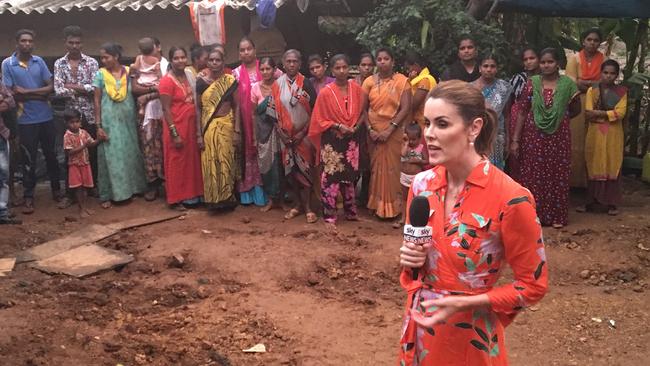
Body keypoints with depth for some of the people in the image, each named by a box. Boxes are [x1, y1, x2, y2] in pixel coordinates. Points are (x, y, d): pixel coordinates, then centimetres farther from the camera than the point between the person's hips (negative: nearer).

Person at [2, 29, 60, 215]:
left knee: (51, 154, 12)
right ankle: (28, 197, 12)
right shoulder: (7, 64, -4)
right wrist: (39, 94, -9)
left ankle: (56, 189, 27)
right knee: (29, 159, 4)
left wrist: (26, 92, -12)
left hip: (46, 117, 3)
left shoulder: (39, 61, 3)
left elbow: (51, 87, -2)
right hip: (26, 119, -2)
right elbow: (11, 93, -9)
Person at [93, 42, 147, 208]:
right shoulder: (100, 74, -2)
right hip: (110, 122, -2)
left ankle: (132, 187, 23)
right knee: (110, 158, 0)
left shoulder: (129, 72, 1)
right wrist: (98, 126, -7)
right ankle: (107, 195, 6)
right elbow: (97, 101, -2)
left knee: (130, 155, 9)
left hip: (128, 121, 2)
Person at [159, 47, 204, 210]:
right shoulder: (167, 81, -15)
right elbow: (166, 109, -16)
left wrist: (198, 130, 11)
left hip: (190, 125, 7)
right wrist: (174, 134, -18)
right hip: (176, 127, -7)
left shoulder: (189, 75, 7)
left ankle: (190, 195, 27)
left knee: (192, 161, 14)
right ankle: (176, 199, 15)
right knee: (177, 163, 4)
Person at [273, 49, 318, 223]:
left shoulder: (306, 83, -3)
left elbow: (314, 110, -5)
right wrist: (281, 133, -7)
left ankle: (308, 207, 5)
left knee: (305, 169, -2)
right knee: (291, 169, 7)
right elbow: (274, 111, 3)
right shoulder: (277, 85, 3)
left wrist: (303, 132, -10)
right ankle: (298, 204, 20)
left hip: (304, 134, -2)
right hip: (286, 135, 2)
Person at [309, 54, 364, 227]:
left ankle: (351, 211, 28)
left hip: (351, 141, 4)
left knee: (350, 177, 14)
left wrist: (356, 127, -5)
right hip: (332, 141, -3)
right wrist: (339, 126, -16)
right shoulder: (326, 92, -9)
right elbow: (320, 120, -5)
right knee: (331, 177, -3)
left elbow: (362, 112, 11)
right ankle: (329, 215, 6)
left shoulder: (356, 89, 1)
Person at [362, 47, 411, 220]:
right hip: (373, 132, 2)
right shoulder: (369, 81, 5)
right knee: (375, 167, 5)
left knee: (392, 167, 0)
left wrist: (389, 130, -15)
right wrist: (370, 130, -9)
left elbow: (405, 109, -9)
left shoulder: (402, 81, -3)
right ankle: (378, 204, 17)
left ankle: (392, 206, 12)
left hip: (393, 132, -2)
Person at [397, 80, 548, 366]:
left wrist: (462, 303, -20)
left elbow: (533, 285, -12)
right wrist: (411, 259, -12)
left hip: (471, 336, -5)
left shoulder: (510, 199, -21)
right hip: (420, 326, 5)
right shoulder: (422, 184, -5)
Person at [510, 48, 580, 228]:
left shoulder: (567, 83, -2)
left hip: (558, 138, 0)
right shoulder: (532, 82, -1)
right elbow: (522, 112, -4)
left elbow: (575, 110, 13)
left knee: (557, 176, 7)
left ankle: (557, 216, 19)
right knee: (533, 176, 5)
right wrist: (515, 139, -8)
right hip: (534, 137, 0)